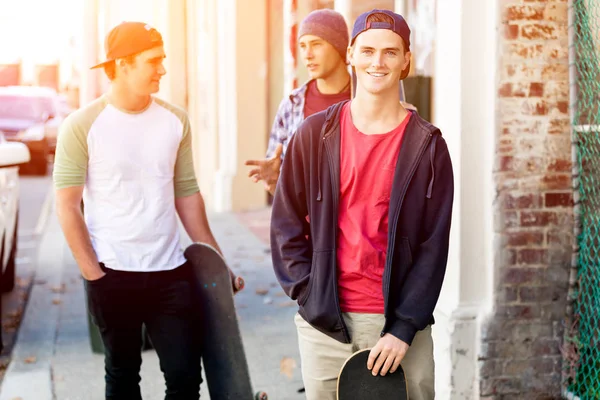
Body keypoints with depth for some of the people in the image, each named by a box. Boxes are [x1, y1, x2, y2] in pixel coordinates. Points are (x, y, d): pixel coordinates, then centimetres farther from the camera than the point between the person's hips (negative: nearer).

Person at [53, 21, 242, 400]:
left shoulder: (175, 120, 3)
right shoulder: (83, 125, -8)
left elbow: (187, 194, 9)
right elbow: (67, 206, -7)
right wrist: (92, 273, -11)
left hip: (171, 272, 3)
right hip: (112, 274, -3)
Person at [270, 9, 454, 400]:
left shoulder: (427, 145, -2)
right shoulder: (316, 134, 2)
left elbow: (434, 247, -4)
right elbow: (287, 225, 5)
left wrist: (404, 328, -10)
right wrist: (310, 296, -5)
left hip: (398, 320, -1)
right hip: (324, 322, 1)